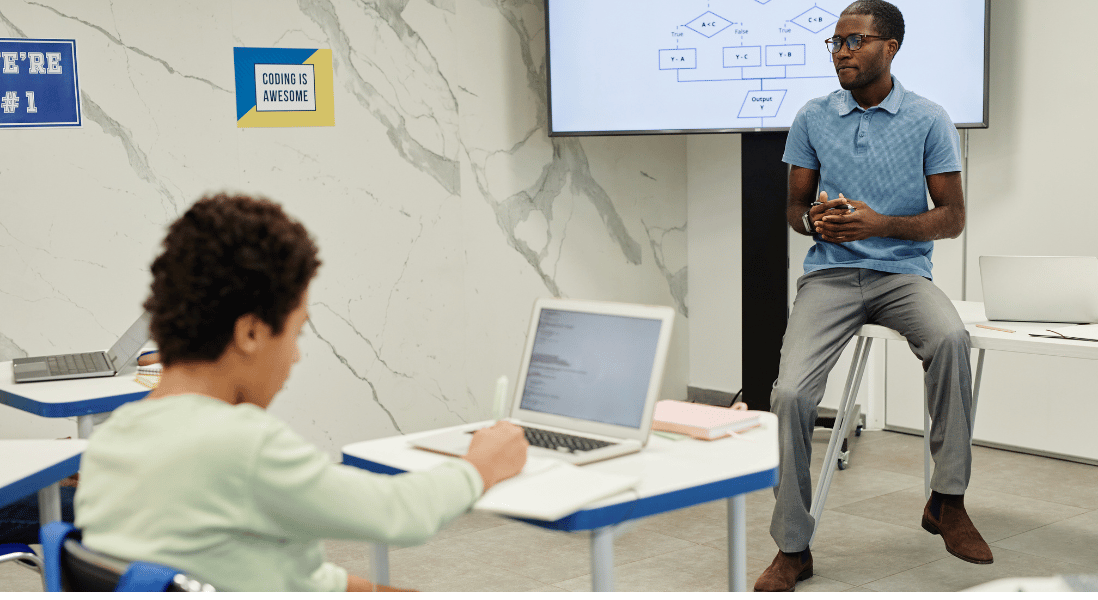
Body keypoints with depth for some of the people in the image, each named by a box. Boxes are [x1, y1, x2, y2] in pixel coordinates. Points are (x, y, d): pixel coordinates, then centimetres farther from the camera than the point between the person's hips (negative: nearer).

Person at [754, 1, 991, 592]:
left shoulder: (929, 120, 0)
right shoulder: (812, 118, 7)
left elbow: (952, 218, 0)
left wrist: (878, 223, -16)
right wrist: (816, 219, -12)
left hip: (902, 271, -1)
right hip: (829, 273, 2)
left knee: (950, 337, -35)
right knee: (789, 394, -21)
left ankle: (947, 501, -17)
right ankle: (792, 548, -5)